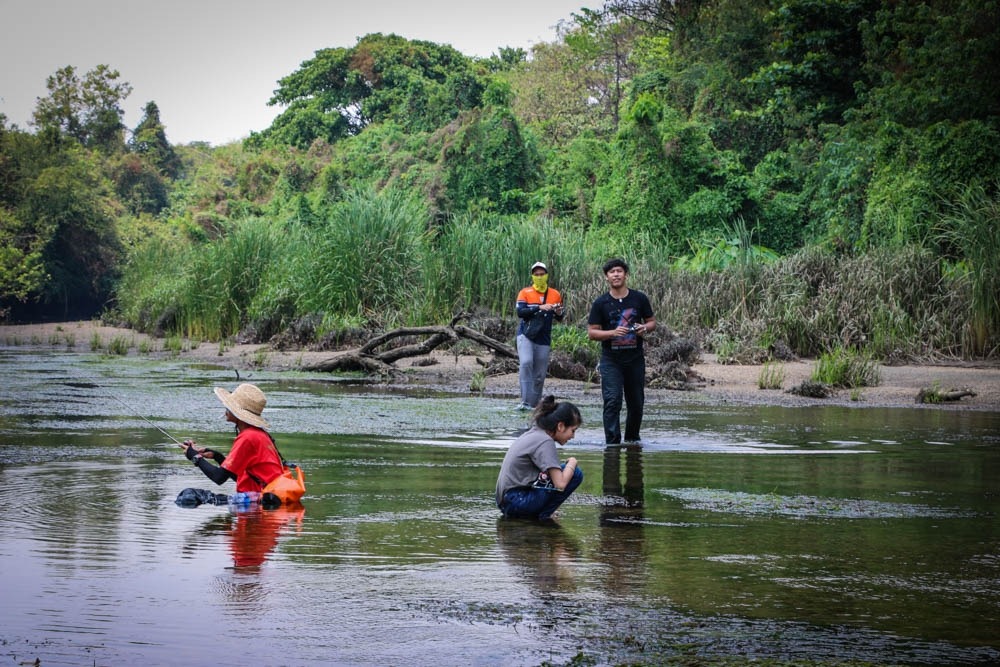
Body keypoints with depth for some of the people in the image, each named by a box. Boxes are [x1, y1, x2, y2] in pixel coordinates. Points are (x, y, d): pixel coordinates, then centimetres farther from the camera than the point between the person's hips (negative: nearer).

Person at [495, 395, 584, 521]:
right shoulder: (545, 441, -14)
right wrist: (572, 463, -4)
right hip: (517, 501, -10)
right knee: (575, 474, -10)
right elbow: (560, 484, -20)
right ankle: (543, 515, -4)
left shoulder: (534, 433, 13)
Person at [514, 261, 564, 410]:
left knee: (539, 375, 6)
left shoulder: (555, 294, 7)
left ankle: (533, 404, 17)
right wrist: (540, 308, -25)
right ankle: (526, 402, -27)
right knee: (526, 363, -25)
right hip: (526, 335, -3)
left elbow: (560, 318, 13)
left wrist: (559, 313, -11)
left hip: (543, 340, 3)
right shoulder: (525, 293, 0)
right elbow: (520, 312, -14)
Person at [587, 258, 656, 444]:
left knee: (636, 403, 12)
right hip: (611, 360, -2)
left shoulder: (639, 299, 3)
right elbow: (591, 332, -2)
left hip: (635, 359, 3)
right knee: (612, 401, -14)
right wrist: (613, 333, -19)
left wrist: (645, 328, -11)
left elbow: (652, 322, 13)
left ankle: (632, 438, 31)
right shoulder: (601, 303, -2)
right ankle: (613, 443, -13)